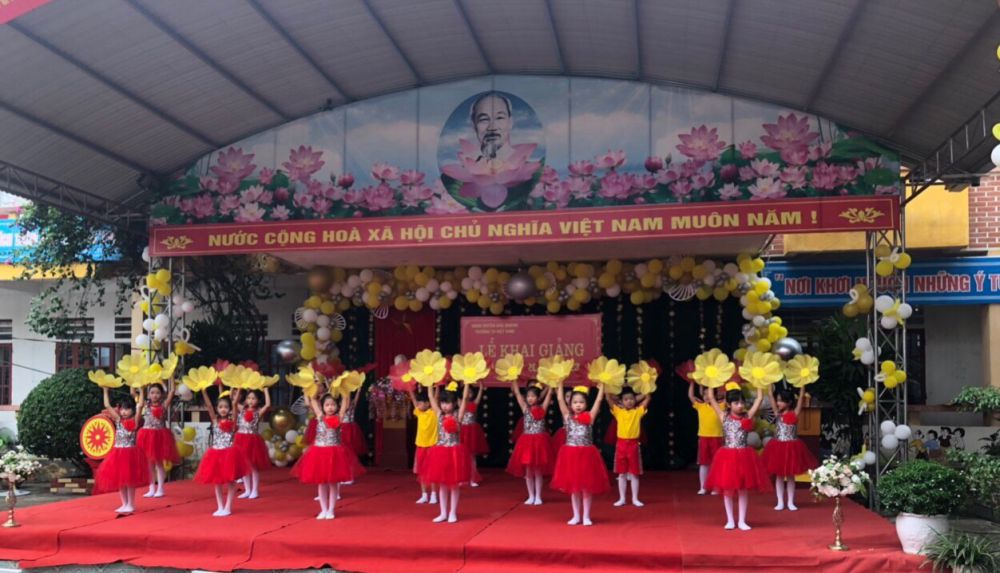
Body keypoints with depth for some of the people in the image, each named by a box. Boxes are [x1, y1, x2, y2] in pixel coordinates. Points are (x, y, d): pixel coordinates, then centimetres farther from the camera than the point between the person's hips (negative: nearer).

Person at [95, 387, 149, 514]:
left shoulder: (134, 421, -5)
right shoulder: (118, 420, 4)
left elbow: (140, 405, -14)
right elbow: (107, 406, 4)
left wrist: (141, 390, -12)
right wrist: (106, 390, 3)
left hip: (130, 453, -4)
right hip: (118, 453, 5)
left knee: (130, 479, 1)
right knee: (119, 479, 9)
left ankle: (131, 504, 12)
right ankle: (124, 504, 21)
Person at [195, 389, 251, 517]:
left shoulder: (232, 420, -2)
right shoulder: (215, 420, 2)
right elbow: (208, 405, -7)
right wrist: (204, 390, -17)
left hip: (229, 454, -3)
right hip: (216, 454, 3)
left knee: (230, 481, 2)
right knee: (217, 481, 9)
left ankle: (228, 508, 9)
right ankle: (220, 507, 19)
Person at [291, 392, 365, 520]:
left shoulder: (338, 417, -2)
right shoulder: (320, 417, 2)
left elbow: (346, 399, -5)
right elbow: (313, 399, 6)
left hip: (335, 453, -2)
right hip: (320, 452, 2)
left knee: (333, 483, 5)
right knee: (321, 483, 8)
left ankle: (331, 510, 15)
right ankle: (323, 510, 19)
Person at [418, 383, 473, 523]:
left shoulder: (457, 415, -3)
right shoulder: (439, 415, 4)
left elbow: (465, 398, -9)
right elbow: (431, 397, 4)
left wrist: (466, 383, -12)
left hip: (455, 452, -3)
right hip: (441, 451, 3)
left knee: (454, 484, 5)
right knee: (442, 484, 9)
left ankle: (452, 513, 14)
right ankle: (443, 513, 18)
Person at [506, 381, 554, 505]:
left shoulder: (542, 408, -1)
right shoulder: (525, 408, 2)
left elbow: (549, 392, -1)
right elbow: (517, 392, 0)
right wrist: (514, 380, -1)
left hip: (539, 441, -1)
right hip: (527, 441, 1)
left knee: (538, 471, 6)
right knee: (528, 471, 6)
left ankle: (538, 496, 13)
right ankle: (531, 496, 17)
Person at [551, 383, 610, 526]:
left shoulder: (590, 417, 1)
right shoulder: (567, 417, 3)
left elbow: (599, 400, 0)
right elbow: (560, 399, 2)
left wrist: (601, 385, 2)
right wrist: (560, 383, 4)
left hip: (586, 455, -1)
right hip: (571, 455, 1)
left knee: (587, 487, 4)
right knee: (573, 487, 8)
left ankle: (586, 516, 14)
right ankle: (576, 516, 19)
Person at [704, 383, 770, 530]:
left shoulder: (748, 416, 1)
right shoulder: (724, 417, -1)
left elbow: (760, 398, 1)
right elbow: (711, 398, -1)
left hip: (744, 457, 1)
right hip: (727, 456, -1)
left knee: (743, 489, 6)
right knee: (727, 489, 5)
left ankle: (742, 521, 14)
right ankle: (730, 520, 16)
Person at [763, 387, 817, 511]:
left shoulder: (794, 414, -7)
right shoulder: (777, 414, 1)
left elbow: (801, 398, -13)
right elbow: (771, 395, -1)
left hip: (791, 448, -3)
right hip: (778, 447, 3)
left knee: (790, 476, 8)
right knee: (779, 476, 8)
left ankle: (791, 502, 16)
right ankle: (780, 502, 15)